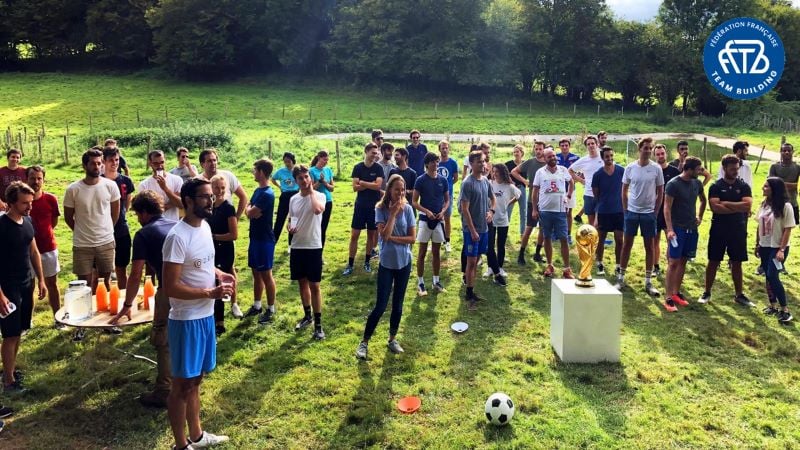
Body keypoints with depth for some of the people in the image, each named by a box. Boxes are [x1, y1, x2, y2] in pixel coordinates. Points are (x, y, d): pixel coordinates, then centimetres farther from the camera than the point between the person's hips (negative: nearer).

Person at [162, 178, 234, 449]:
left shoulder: (205, 227, 5)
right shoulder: (178, 237, -21)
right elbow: (170, 287, -23)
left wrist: (220, 274, 3)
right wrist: (210, 292, -23)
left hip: (206, 316, 8)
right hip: (186, 320, -8)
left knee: (195, 379, 20)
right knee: (182, 384, 6)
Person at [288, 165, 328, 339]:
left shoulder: (319, 196, -10)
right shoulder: (293, 199, 7)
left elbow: (318, 210, -33)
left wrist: (311, 191, -19)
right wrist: (290, 227, -5)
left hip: (313, 247, -5)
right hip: (297, 247, 5)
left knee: (314, 285, -1)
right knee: (302, 282, 16)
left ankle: (318, 325, 7)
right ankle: (307, 315, 35)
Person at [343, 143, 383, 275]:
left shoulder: (378, 168, -3)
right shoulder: (358, 167, -2)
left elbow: (378, 186, -16)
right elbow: (355, 187, -10)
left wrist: (362, 182, -12)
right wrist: (371, 184, -15)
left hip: (374, 206, 0)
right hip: (360, 205, 0)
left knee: (371, 234, 9)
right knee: (354, 235, -1)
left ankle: (367, 262, 22)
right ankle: (350, 265, 6)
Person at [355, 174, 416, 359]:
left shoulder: (408, 209, -4)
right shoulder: (381, 209, -9)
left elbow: (412, 238, -5)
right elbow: (384, 235, -22)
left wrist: (392, 238, -14)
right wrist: (393, 213, -20)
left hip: (404, 262, 3)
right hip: (387, 263, -2)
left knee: (398, 304, 12)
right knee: (380, 306, -3)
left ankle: (392, 339, 29)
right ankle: (364, 342, 10)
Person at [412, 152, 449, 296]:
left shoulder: (443, 180, 2)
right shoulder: (420, 180, -8)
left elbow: (447, 200, 9)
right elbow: (414, 202, -7)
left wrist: (443, 212, -9)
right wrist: (427, 211, -20)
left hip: (439, 220, 3)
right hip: (425, 219, -3)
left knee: (437, 252, 11)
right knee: (422, 252, 3)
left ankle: (436, 281, 22)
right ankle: (420, 283, 10)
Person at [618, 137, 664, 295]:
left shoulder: (656, 169, -4)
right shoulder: (630, 168, -3)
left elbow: (660, 192, 3)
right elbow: (624, 190, 5)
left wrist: (655, 210, -1)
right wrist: (625, 209, 1)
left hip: (648, 213, 0)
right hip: (632, 211, 1)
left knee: (649, 246, 6)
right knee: (627, 244, 7)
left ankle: (648, 282, 13)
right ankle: (621, 278, 16)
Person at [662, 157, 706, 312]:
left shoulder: (697, 183, 7)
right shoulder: (673, 184, -12)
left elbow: (703, 200, 26)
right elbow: (667, 208, -14)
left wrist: (700, 217, 18)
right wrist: (670, 229, -20)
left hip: (692, 228, 6)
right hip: (678, 229, -6)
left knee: (683, 261, 11)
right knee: (674, 262, -6)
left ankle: (676, 293, 20)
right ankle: (669, 298, -3)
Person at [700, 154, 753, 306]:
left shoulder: (744, 186, 2)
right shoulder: (716, 186, -4)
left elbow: (748, 205, -14)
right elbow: (714, 207, -18)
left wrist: (725, 203, -14)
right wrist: (738, 208, -14)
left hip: (738, 230, 2)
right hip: (719, 229, -2)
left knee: (737, 263, 9)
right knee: (713, 262, 5)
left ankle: (739, 295, 19)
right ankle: (707, 293, 15)